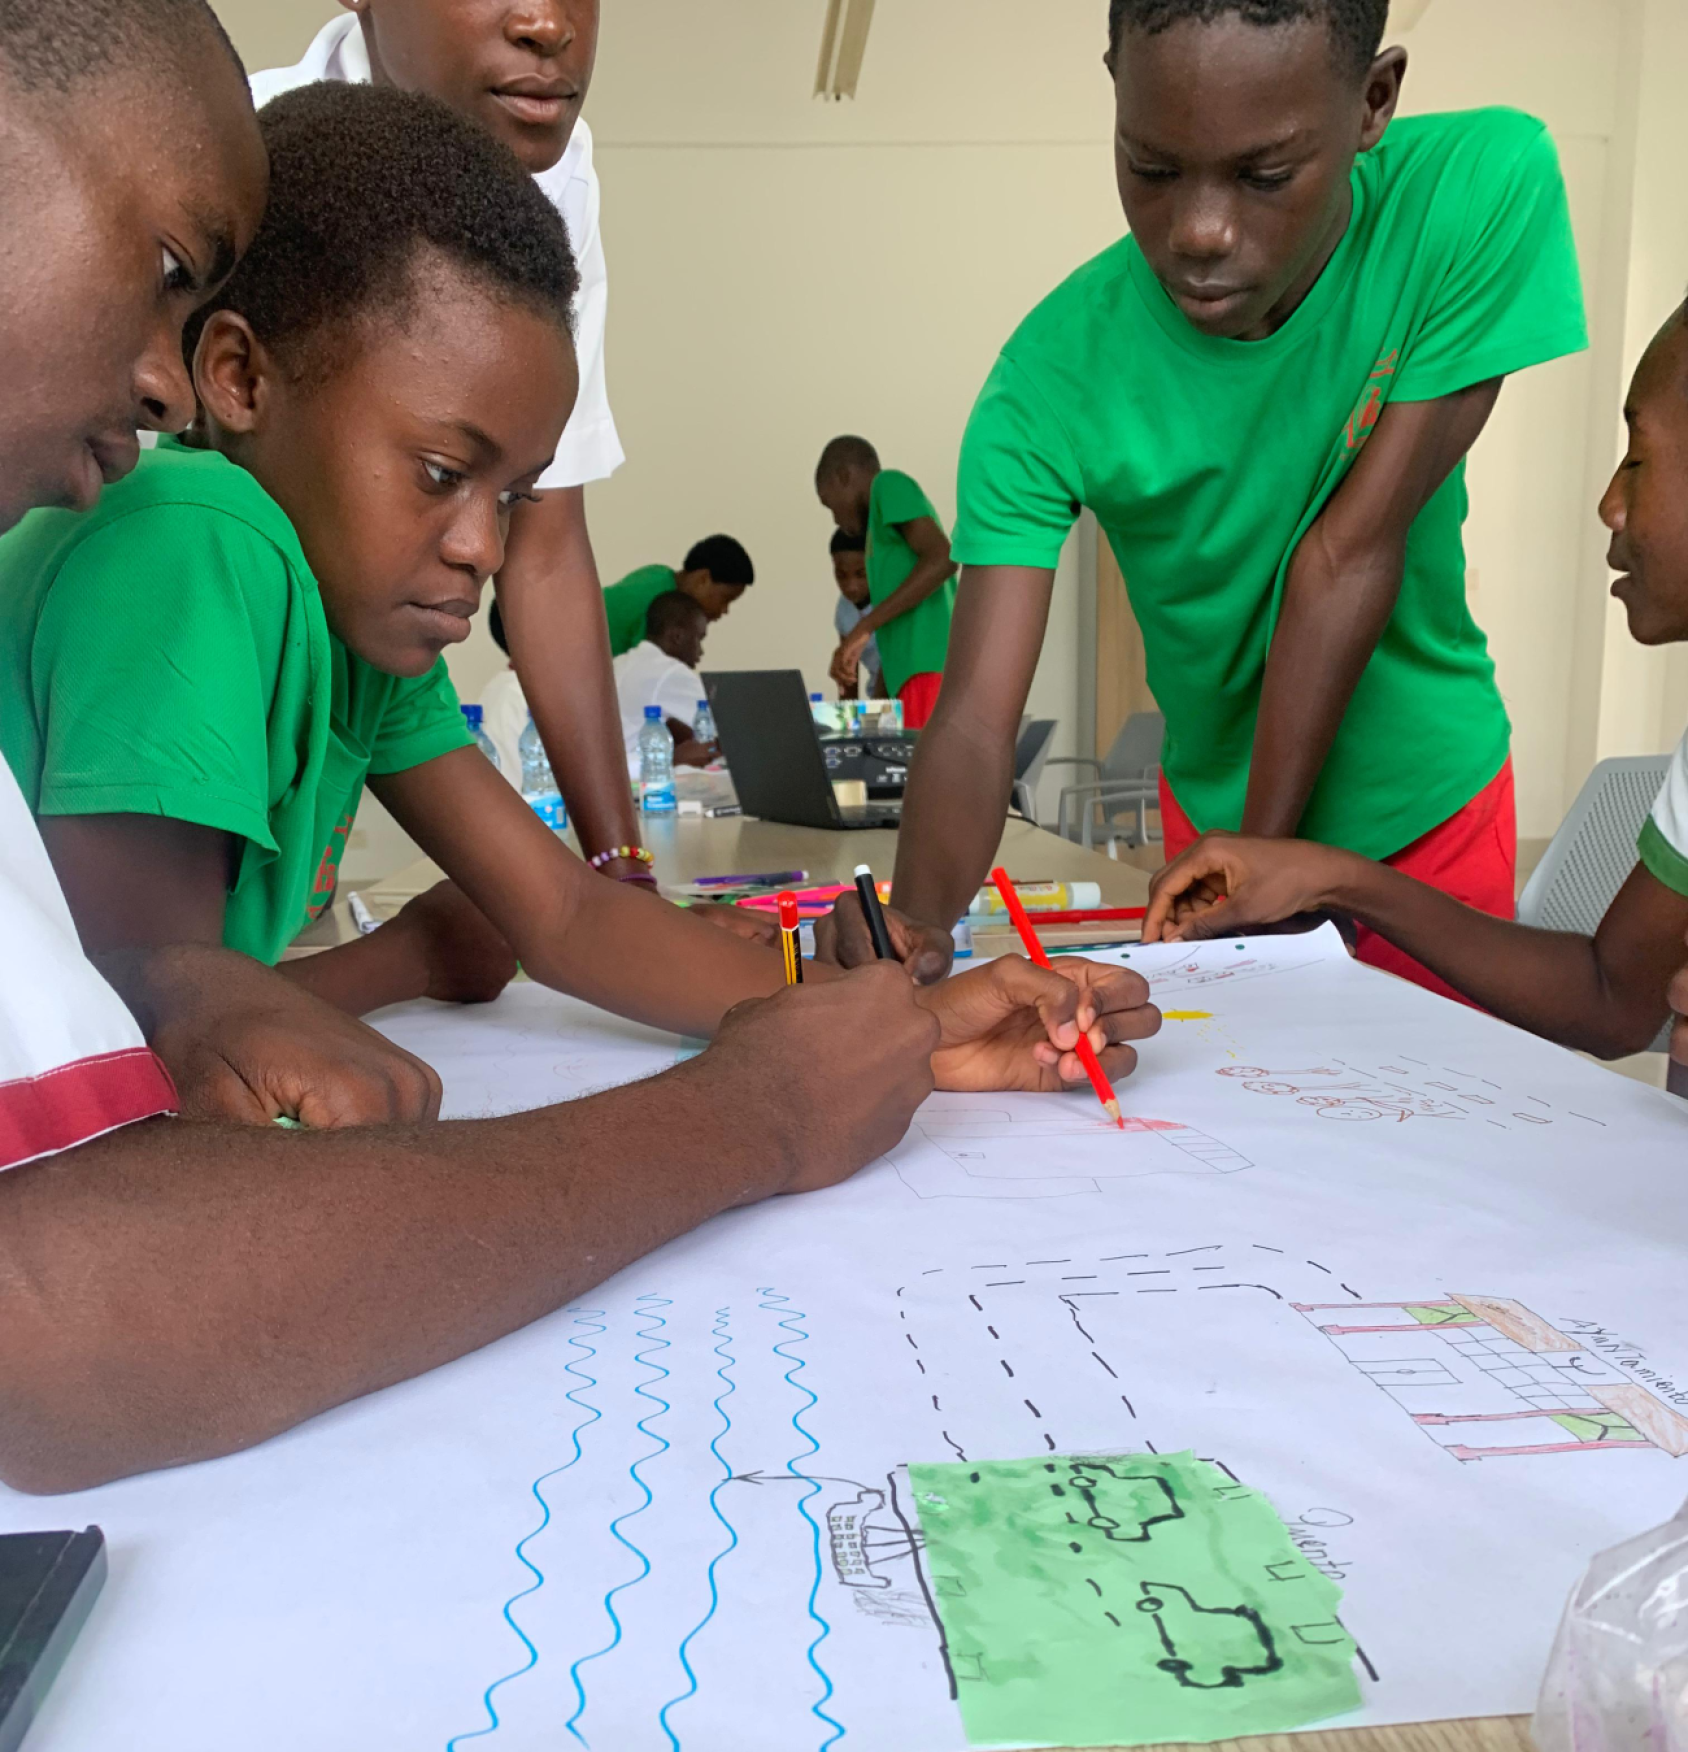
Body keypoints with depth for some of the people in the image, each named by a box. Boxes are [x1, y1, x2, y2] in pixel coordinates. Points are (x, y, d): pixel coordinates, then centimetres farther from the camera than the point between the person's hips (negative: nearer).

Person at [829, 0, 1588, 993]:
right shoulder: (1048, 382, -24)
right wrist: (917, 918, -47)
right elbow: (976, 720, -28)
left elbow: (1351, 555, -24)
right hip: (1218, 794, 1)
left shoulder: (1487, 191, -24)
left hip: (1427, 795, 0)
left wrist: (1259, 859, -21)